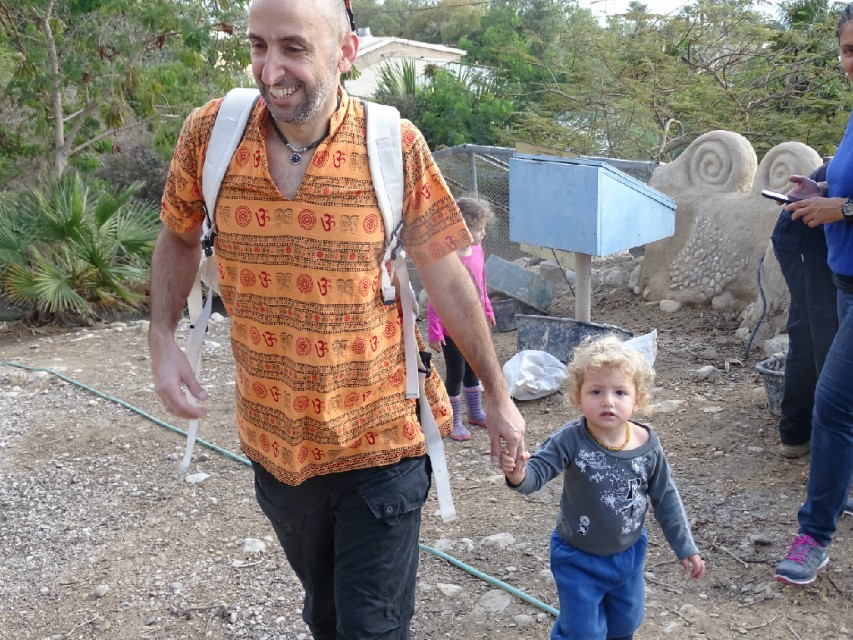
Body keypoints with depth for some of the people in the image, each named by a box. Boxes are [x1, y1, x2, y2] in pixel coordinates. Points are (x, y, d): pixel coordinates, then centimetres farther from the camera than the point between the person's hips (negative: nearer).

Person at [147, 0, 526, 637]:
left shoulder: (396, 146, -14)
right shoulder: (210, 132, -8)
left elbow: (449, 280, -6)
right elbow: (179, 238, 9)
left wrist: (499, 397, 0)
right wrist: (162, 340, -4)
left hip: (380, 444, -3)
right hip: (275, 443, 3)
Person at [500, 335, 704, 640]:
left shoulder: (648, 445, -15)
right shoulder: (571, 441, -25)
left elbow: (666, 499, -2)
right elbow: (536, 472, -31)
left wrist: (685, 547, 5)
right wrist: (518, 474, -55)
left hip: (629, 554, 4)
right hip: (578, 558, -3)